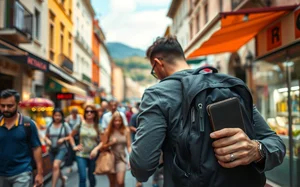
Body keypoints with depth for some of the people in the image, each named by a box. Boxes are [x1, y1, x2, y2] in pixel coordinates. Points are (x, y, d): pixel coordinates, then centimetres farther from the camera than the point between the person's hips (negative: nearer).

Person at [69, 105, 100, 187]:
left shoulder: (97, 127, -2)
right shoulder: (80, 125, -2)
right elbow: (71, 136, 12)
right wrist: (74, 146, 2)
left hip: (93, 155, 1)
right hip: (81, 155, -1)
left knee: (91, 176, 15)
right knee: (82, 178, -6)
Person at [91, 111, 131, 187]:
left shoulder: (126, 130, -4)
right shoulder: (108, 131, -4)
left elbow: (129, 146, -4)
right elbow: (102, 146, -1)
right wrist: (111, 143, -17)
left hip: (121, 159, -1)